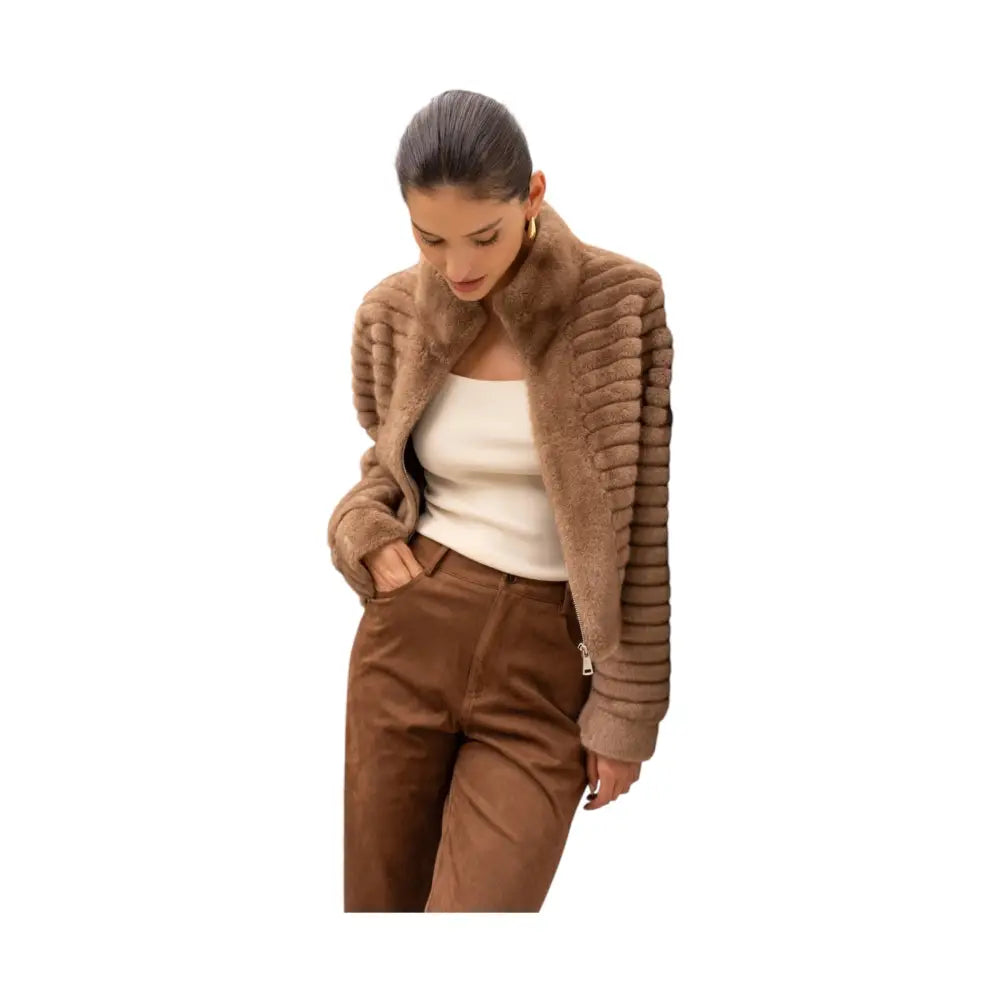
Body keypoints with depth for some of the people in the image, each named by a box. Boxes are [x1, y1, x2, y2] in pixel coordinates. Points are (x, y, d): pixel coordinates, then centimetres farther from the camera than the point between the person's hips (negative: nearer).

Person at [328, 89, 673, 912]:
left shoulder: (626, 304, -10)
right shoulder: (392, 312, 0)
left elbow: (651, 532, -7)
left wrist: (628, 707, -6)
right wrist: (363, 528, -3)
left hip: (544, 671, -3)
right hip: (405, 642, 4)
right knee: (378, 900, 14)